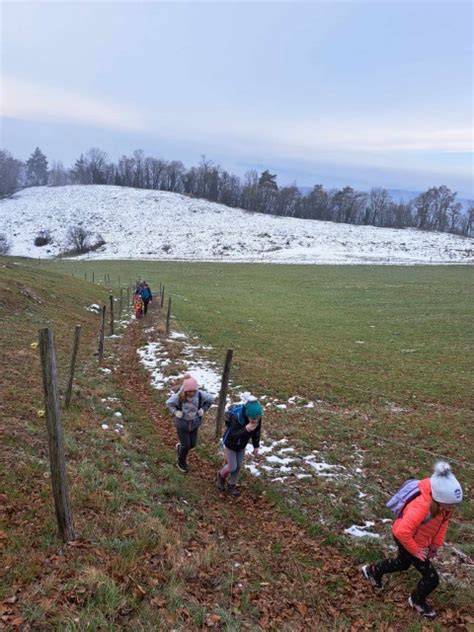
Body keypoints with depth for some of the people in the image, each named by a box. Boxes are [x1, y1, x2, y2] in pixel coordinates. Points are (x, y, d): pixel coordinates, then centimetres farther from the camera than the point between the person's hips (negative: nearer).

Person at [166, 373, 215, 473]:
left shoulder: (200, 395, -23)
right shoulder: (179, 396, -28)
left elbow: (211, 399, -3)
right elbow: (169, 403, -7)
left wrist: (203, 409, -8)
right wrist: (175, 412, -18)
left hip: (194, 423, 3)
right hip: (182, 424, -3)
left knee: (192, 444, 14)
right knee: (186, 446, 5)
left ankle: (179, 447, 48)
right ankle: (181, 462, 35)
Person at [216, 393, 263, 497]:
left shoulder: (257, 419, -23)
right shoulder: (237, 417, -40)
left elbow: (256, 432, -4)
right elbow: (232, 435, -36)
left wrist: (256, 446, 2)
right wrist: (245, 429, -50)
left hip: (242, 445, 5)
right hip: (230, 444, -5)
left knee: (238, 466, 14)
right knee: (232, 467, 3)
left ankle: (232, 485, 36)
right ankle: (221, 476, 36)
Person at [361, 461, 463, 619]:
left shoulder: (444, 503, -20)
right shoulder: (421, 507, -43)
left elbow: (443, 521, 3)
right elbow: (402, 532, -40)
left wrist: (436, 543, 3)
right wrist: (415, 550, -24)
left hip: (421, 540, 8)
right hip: (406, 540, -8)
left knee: (403, 564, 31)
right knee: (431, 578, -1)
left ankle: (373, 571, 52)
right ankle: (417, 601, 30)